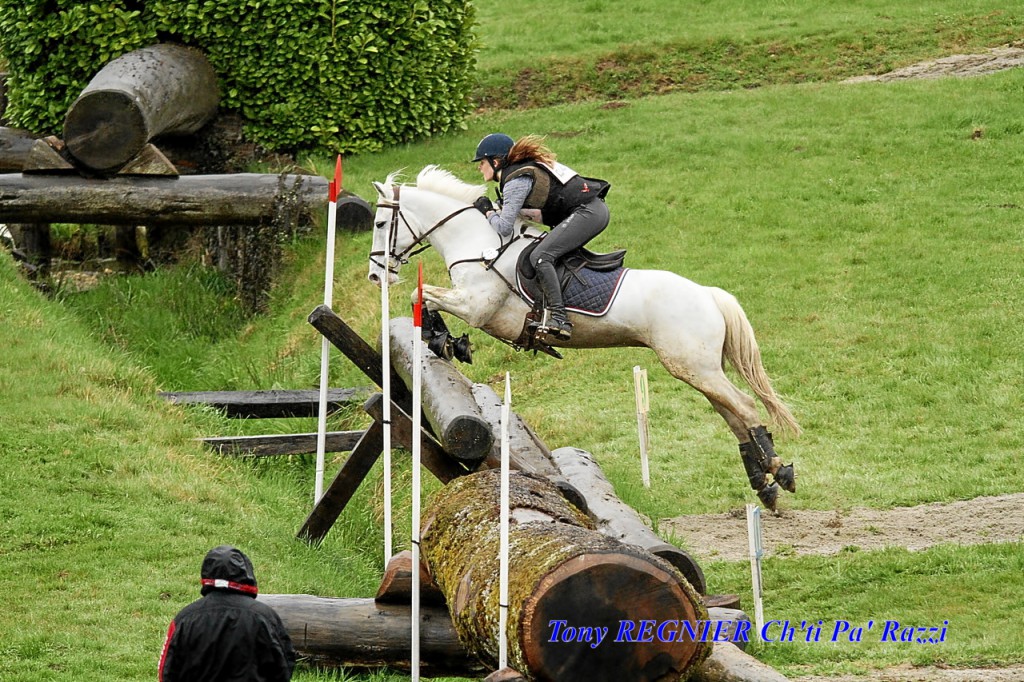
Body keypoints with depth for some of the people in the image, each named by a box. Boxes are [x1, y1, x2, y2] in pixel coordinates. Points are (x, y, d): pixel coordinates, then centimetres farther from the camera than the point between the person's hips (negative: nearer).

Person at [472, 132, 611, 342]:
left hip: (587, 212, -11)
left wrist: (488, 211, 2)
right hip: (594, 209, 11)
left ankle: (558, 318, -33)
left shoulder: (516, 181, -11)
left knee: (541, 256, -22)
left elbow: (504, 228, -15)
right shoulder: (522, 169, 19)